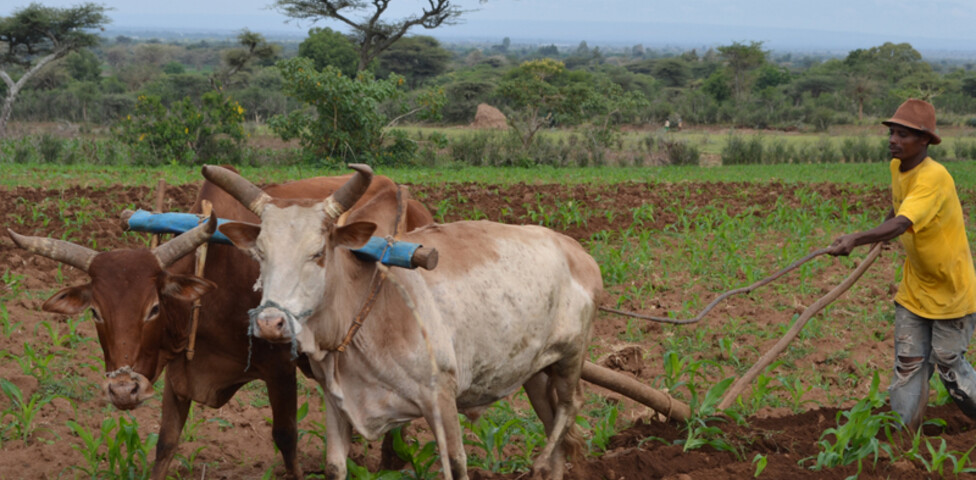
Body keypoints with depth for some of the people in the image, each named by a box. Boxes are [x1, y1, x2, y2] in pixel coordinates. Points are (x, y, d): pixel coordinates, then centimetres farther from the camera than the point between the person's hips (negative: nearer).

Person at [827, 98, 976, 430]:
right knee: (908, 365, 3)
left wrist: (856, 239, -56)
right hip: (915, 289, 7)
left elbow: (901, 225, -44)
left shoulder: (934, 178, -29)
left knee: (948, 366, 4)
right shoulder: (897, 167, -4)